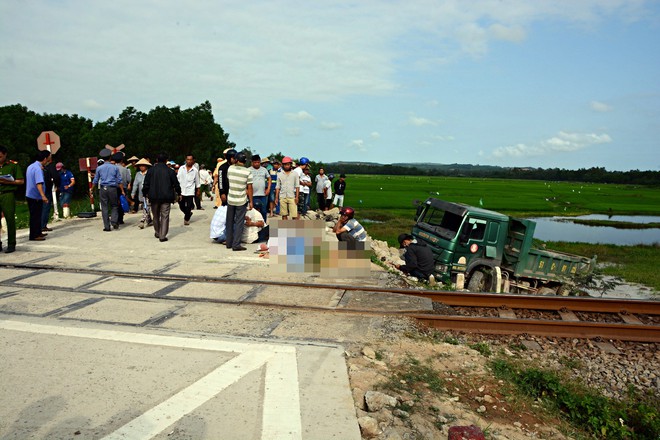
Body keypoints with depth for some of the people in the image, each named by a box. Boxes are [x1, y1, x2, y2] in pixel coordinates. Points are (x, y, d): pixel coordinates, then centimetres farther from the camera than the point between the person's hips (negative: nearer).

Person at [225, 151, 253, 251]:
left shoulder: (230, 168, -4)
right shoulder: (248, 173, -11)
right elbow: (249, 188, -8)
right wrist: (251, 201, -1)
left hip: (230, 199, 3)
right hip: (241, 201, -3)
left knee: (230, 222, 15)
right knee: (239, 223, 3)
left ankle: (229, 243, 22)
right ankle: (236, 245, 1)